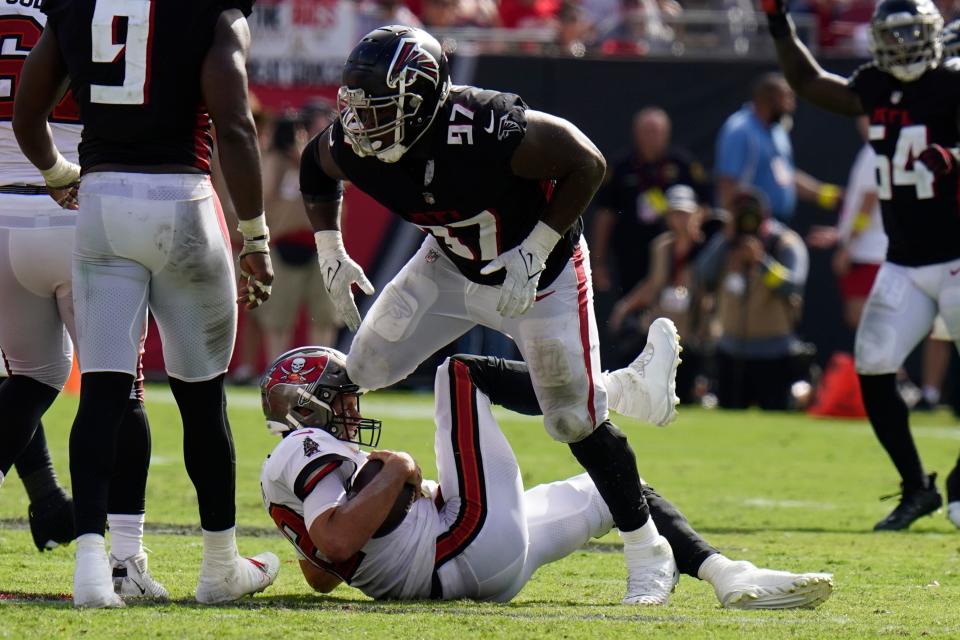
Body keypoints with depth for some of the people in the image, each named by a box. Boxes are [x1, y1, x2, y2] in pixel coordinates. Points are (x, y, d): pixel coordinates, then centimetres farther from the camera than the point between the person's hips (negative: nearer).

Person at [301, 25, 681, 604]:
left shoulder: (485, 131, -38)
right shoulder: (355, 148, -19)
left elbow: (587, 164, -28)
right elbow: (316, 169, 7)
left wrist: (532, 252, -28)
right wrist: (331, 254, 2)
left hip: (540, 267, -6)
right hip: (451, 264, 7)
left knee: (576, 418, -11)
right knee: (363, 371, 1)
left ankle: (649, 555, 11)